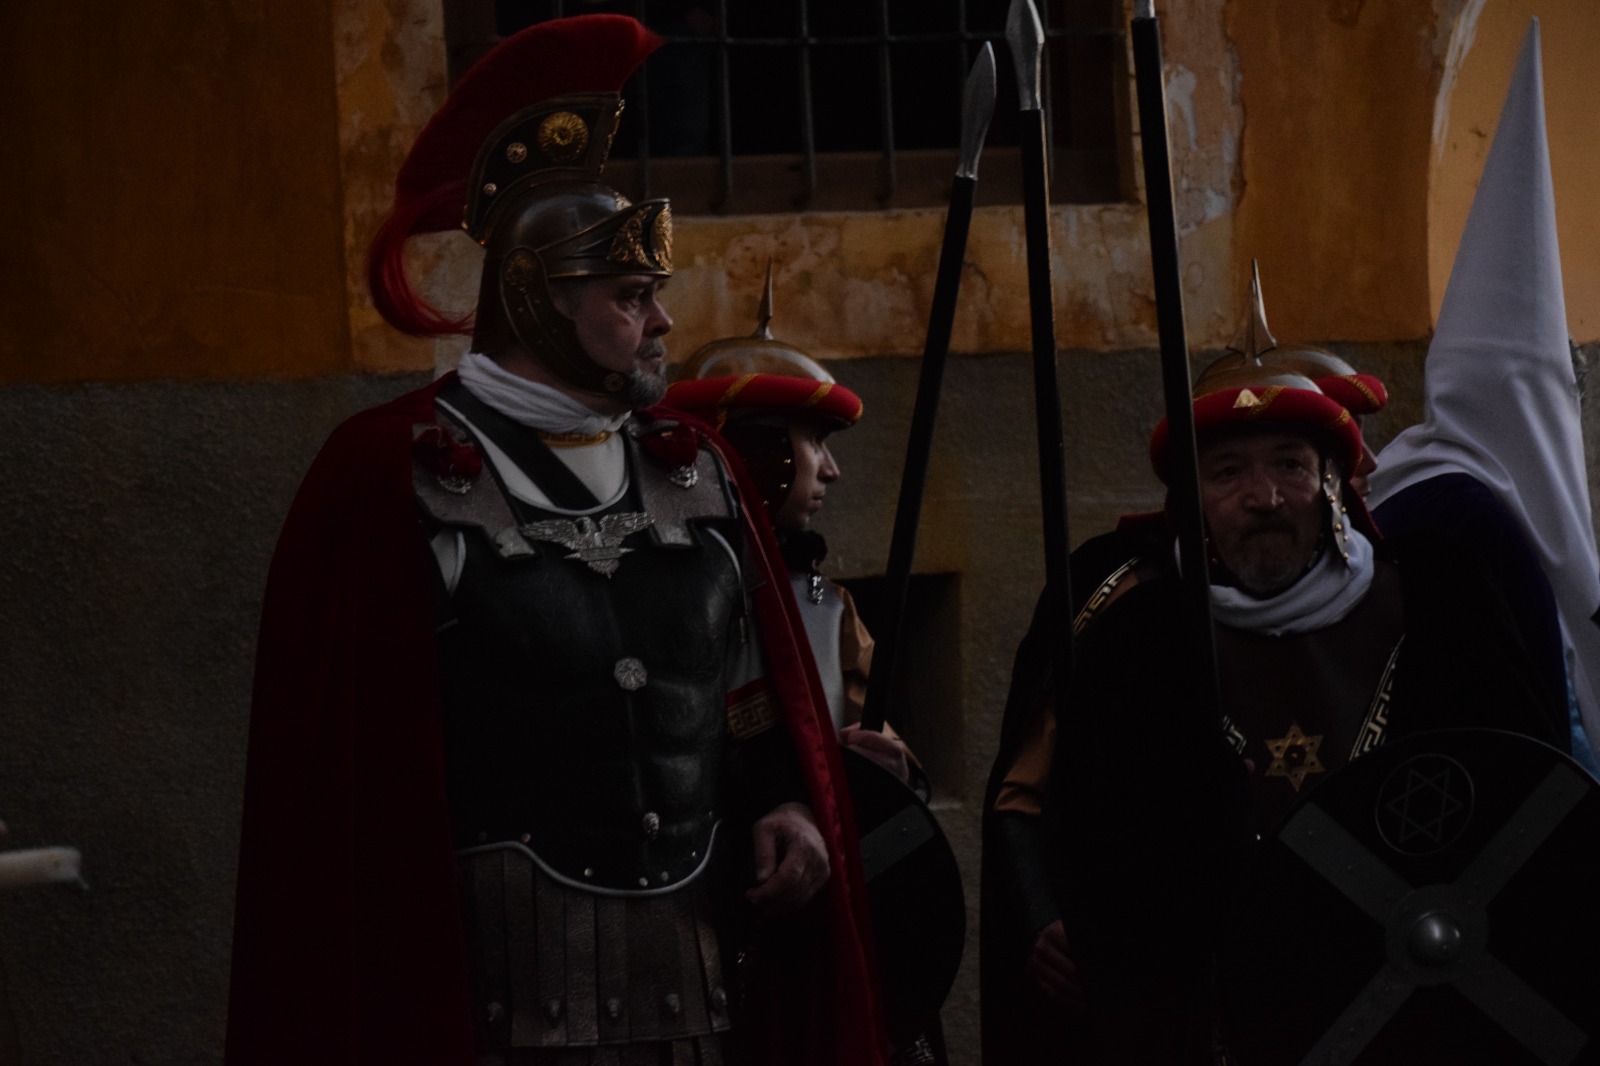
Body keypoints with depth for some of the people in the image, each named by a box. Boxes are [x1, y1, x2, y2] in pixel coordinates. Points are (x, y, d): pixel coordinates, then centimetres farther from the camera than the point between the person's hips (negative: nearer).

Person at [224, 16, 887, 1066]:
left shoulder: (691, 470, 13)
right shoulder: (387, 478, -5)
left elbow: (760, 700, 18)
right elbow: (343, 758, -6)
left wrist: (791, 805, -2)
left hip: (702, 969, 6)